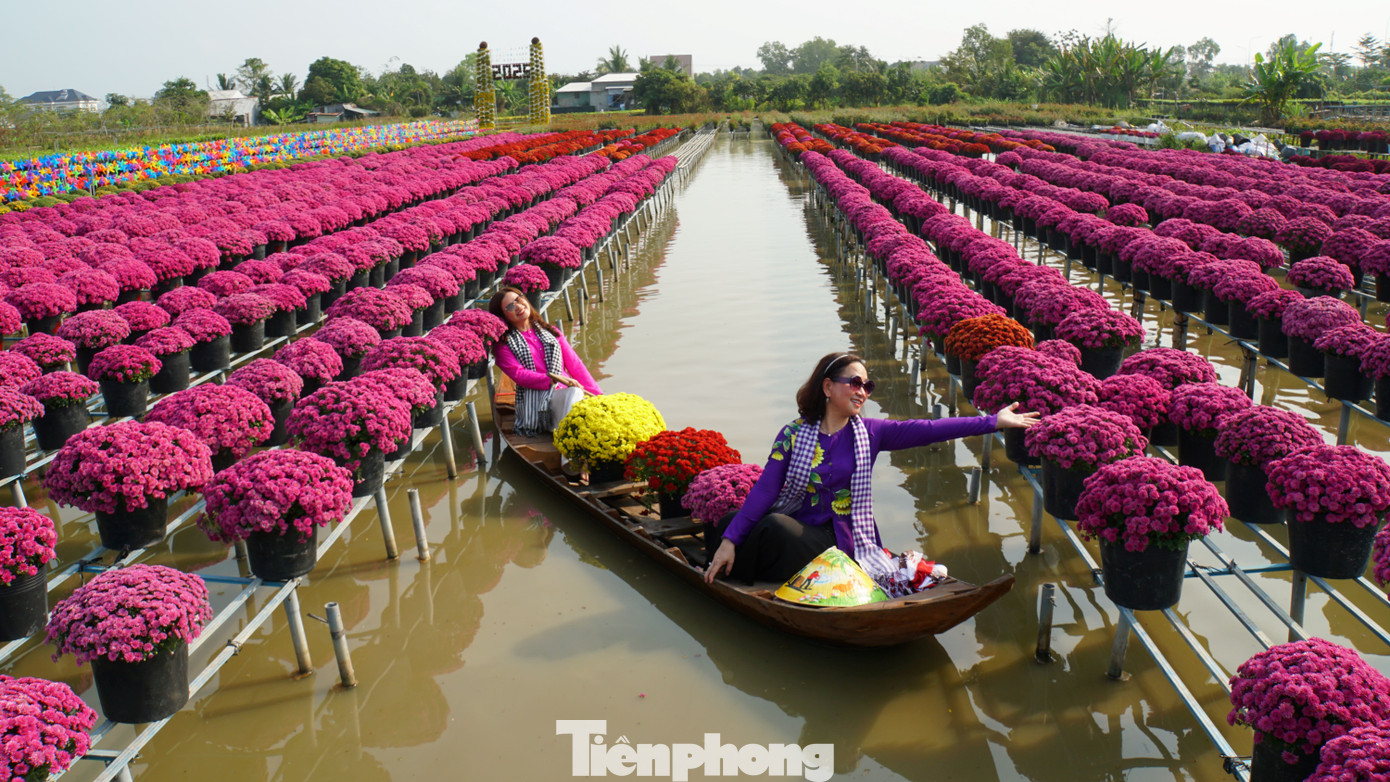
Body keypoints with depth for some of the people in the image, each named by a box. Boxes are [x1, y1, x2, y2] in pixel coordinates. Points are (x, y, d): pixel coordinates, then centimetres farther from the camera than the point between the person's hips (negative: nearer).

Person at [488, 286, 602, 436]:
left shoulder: (550, 332, 25)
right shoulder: (504, 344, 12)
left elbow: (574, 364, 20)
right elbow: (519, 374, -3)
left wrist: (597, 394, 10)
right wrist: (551, 380, -20)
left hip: (565, 392, 4)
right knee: (574, 392, -35)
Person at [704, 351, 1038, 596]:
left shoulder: (869, 432, 3)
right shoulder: (794, 434, -1)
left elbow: (928, 430, -4)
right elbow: (764, 490, -7)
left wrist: (993, 421, -12)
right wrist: (730, 540, -16)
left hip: (842, 538, 0)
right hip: (795, 527, 1)